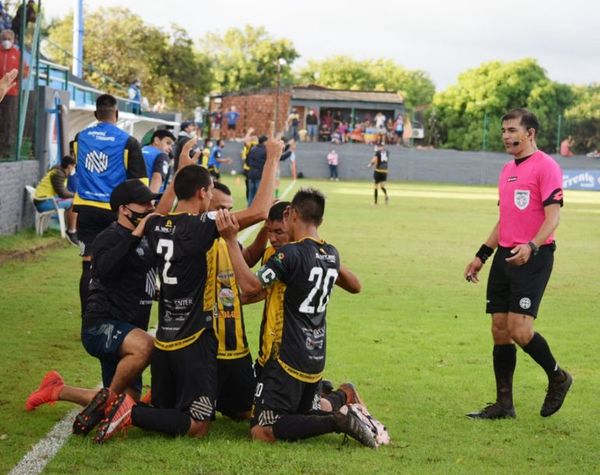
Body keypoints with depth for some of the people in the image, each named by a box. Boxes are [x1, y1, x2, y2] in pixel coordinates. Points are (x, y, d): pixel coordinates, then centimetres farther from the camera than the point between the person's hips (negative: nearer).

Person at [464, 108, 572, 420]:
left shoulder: (546, 166, -8)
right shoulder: (507, 170, 18)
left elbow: (552, 217, -15)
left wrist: (531, 247, -30)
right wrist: (482, 256, 22)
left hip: (533, 258, -8)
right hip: (505, 256, 8)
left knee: (519, 330, -15)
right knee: (500, 330, 6)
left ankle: (558, 378, 10)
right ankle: (503, 405, 12)